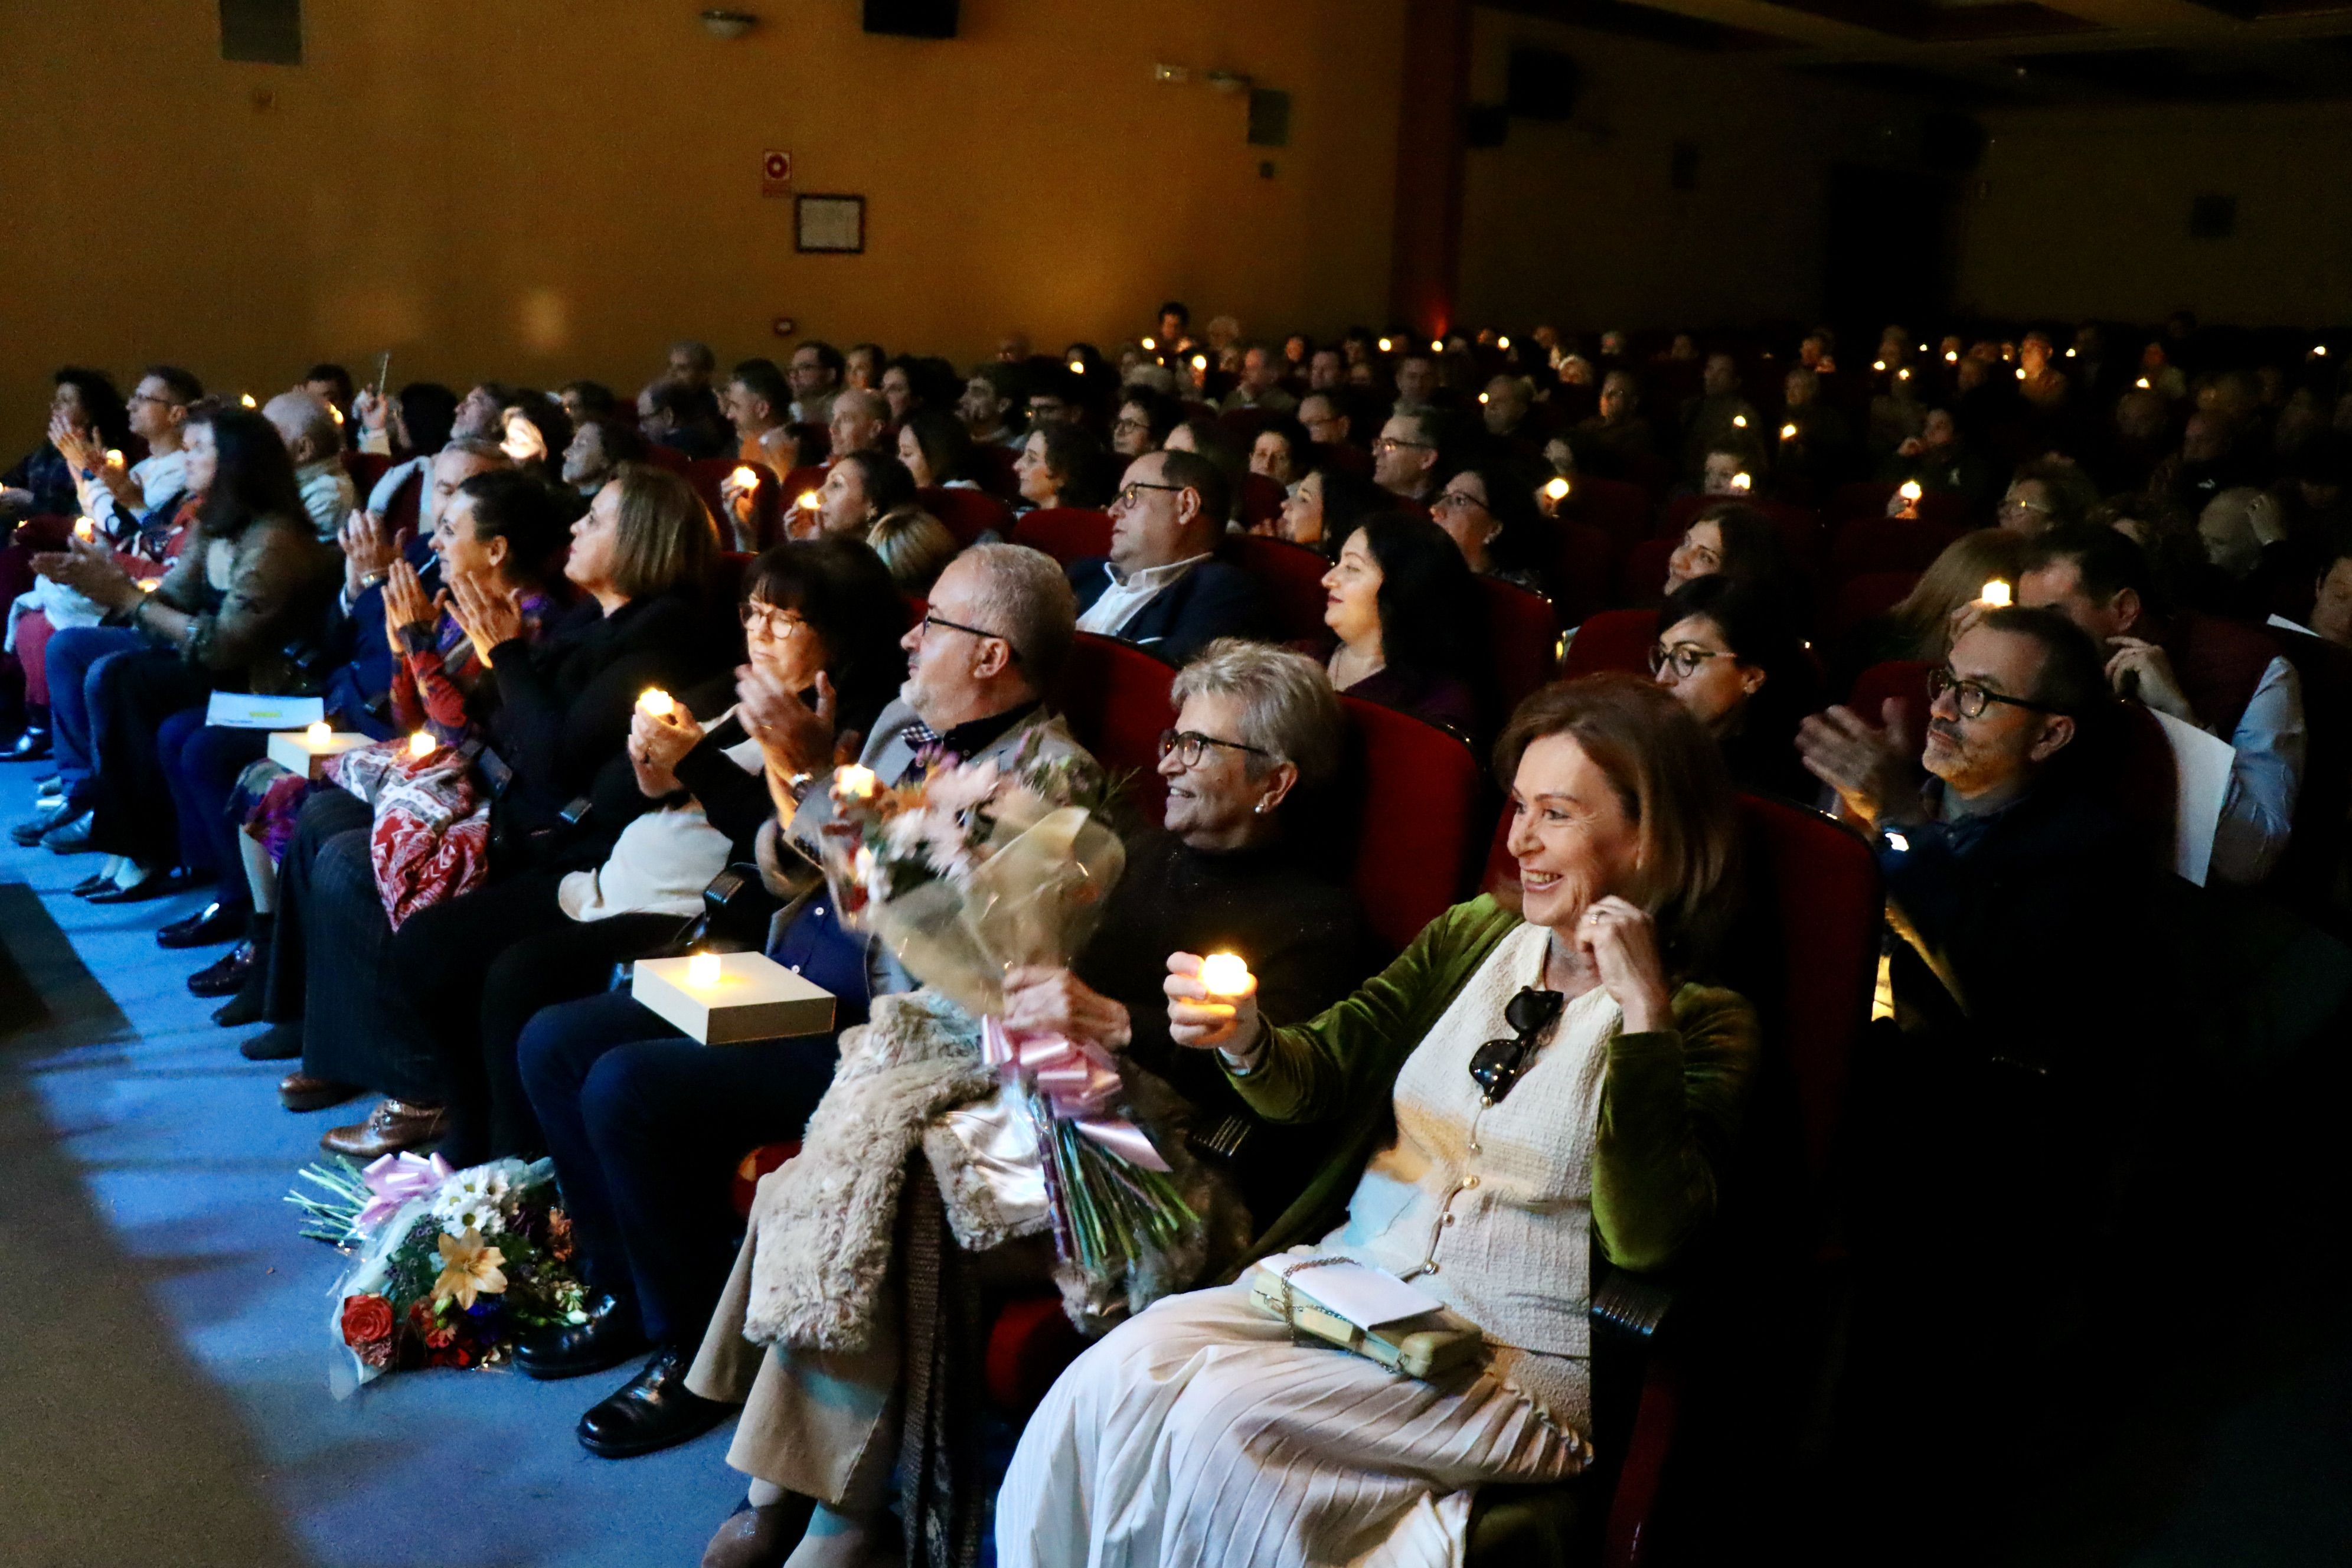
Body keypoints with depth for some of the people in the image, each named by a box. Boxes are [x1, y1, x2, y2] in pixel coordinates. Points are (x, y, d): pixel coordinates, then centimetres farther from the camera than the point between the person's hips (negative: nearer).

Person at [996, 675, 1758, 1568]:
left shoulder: (1706, 1024, -6)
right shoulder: (1472, 936, 10)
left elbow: (1648, 1238, -20)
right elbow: (1317, 1082, 8)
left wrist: (1644, 1015, -23)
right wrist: (1244, 1041, -15)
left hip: (1521, 1357, -5)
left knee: (1227, 1415, -26)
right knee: (1115, 1374, -19)